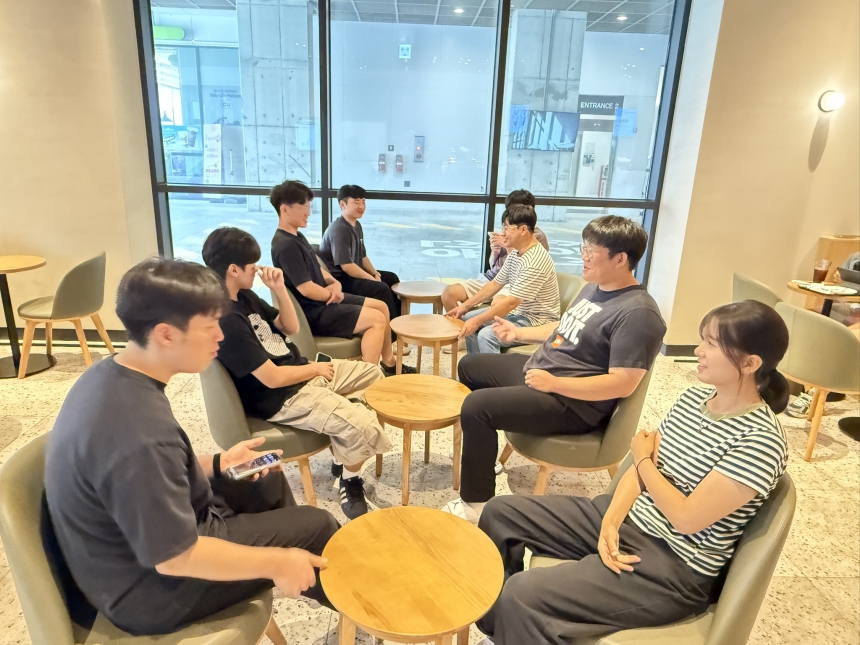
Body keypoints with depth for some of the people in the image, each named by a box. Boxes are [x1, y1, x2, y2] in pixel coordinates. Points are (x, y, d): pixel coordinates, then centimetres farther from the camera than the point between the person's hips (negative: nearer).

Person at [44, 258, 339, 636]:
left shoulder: (109, 375, -7)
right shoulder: (138, 434, -38)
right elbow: (175, 558, -30)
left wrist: (217, 464, 6)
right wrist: (276, 563, -19)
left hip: (131, 537, 9)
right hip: (149, 586, -9)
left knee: (268, 482, 19)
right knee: (316, 527, -4)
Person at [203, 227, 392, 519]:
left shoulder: (244, 297, 4)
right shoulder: (225, 320, -26)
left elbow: (290, 328, 11)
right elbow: (272, 378, -25)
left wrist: (279, 289, -4)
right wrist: (315, 369, -9)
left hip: (303, 373, 11)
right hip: (280, 398, -11)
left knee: (371, 373, 18)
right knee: (363, 426, -25)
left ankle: (343, 454, 24)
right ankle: (350, 481, 7)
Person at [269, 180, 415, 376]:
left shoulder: (297, 237, 12)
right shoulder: (286, 245, -22)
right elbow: (307, 289, -26)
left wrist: (334, 283, -4)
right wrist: (332, 293, -8)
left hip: (324, 299, 11)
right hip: (313, 311, -11)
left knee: (381, 306, 12)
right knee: (377, 319, -16)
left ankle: (389, 363, 23)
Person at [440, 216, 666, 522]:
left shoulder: (638, 313, -23)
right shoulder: (594, 287, 9)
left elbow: (623, 384, -27)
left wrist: (554, 383, -27)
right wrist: (520, 333, 16)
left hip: (573, 402, -11)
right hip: (537, 368, 11)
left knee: (477, 406, -26)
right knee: (470, 366, 22)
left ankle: (475, 505, -8)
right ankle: (481, 456, 35)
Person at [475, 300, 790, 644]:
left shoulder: (761, 439, -22)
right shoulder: (693, 397, 2)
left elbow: (687, 518, -23)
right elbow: (641, 466, 3)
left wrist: (643, 460, -8)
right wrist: (610, 522, -13)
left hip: (674, 567, -8)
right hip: (627, 519, 8)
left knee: (522, 596, -24)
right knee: (500, 512, 6)